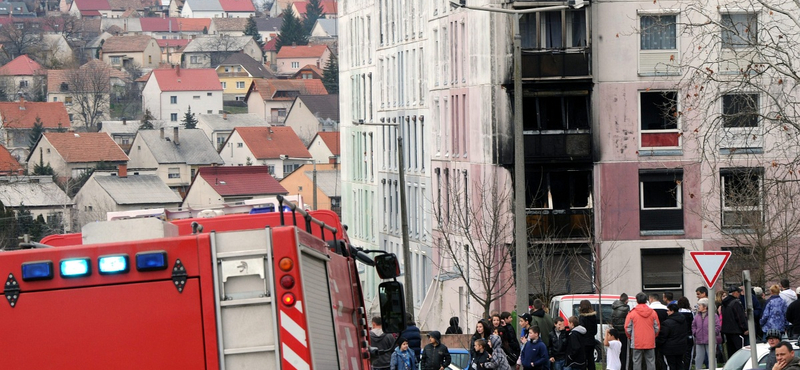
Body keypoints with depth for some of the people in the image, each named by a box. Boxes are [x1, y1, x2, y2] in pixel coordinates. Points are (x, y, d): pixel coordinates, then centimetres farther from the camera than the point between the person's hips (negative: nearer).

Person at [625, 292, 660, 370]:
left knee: (637, 362, 3)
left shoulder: (632, 313, -6)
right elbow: (657, 328, 7)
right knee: (651, 362, 6)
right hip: (650, 343, 2)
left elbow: (627, 329, -2)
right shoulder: (652, 313, 1)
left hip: (637, 343, -2)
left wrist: (631, 337, 17)